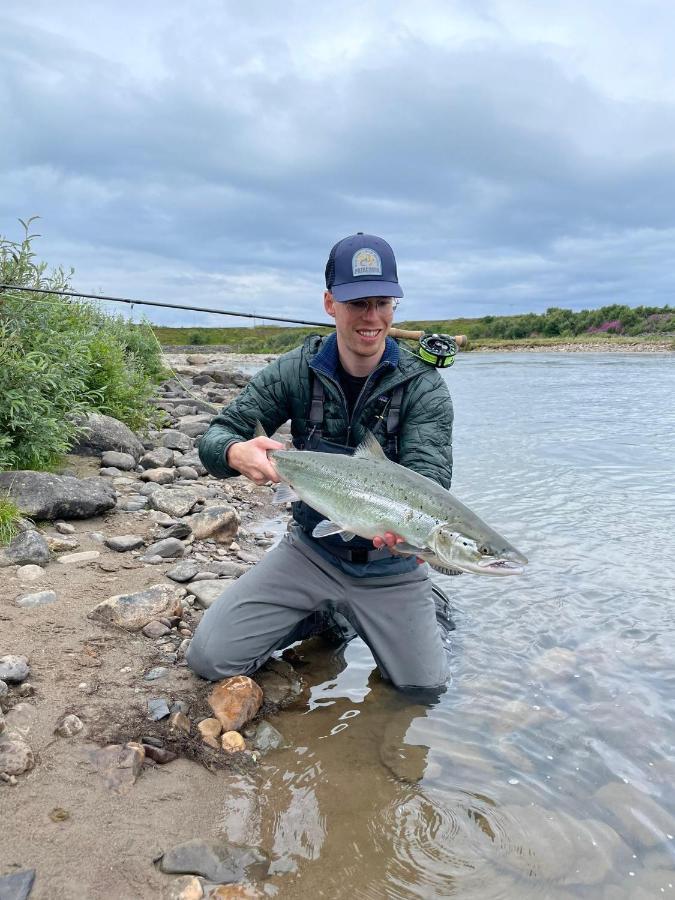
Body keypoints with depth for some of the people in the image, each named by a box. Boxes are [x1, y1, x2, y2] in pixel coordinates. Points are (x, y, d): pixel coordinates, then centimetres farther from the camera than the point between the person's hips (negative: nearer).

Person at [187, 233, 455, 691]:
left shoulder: (424, 387, -15)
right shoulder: (297, 370, -10)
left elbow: (429, 480, -24)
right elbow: (215, 437, -10)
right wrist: (236, 453, -36)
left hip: (390, 565, -1)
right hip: (312, 548, 2)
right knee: (211, 657, -8)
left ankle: (430, 609, 27)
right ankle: (327, 617, 16)